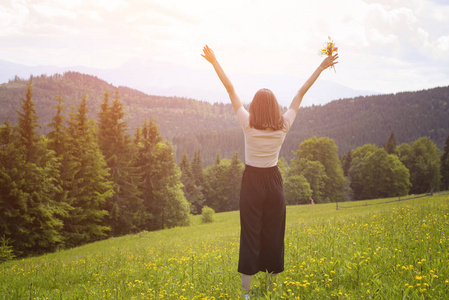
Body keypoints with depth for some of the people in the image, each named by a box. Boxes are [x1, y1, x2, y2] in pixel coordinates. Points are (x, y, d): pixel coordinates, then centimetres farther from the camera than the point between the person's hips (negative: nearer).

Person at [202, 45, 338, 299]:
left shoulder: (248, 125, -12)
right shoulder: (284, 126, -8)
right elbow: (301, 93, -1)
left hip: (252, 182, -1)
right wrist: (321, 68, 7)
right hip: (274, 182, 2)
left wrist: (214, 61, -3)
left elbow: (230, 89, -8)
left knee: (250, 234, 2)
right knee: (274, 234, 10)